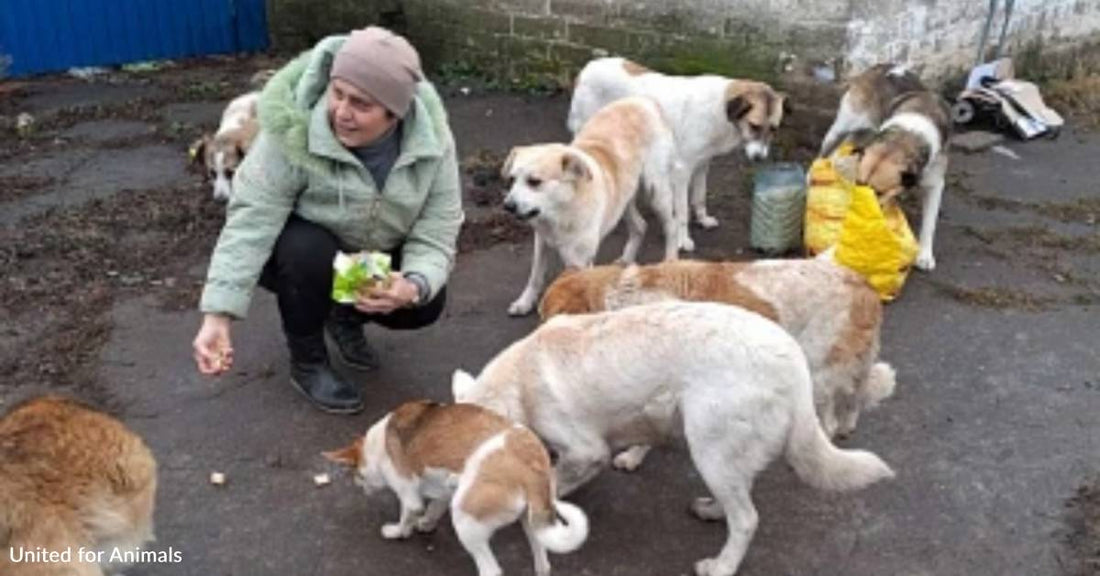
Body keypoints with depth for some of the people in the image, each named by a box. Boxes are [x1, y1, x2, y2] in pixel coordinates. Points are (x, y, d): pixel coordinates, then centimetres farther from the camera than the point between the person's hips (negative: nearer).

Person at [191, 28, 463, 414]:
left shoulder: (431, 140, -24)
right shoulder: (293, 132, -33)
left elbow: (435, 238, -24)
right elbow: (250, 223, -33)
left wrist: (413, 286, -46)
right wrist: (218, 317, -42)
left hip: (376, 256, 3)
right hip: (299, 250, -2)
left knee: (425, 304, -20)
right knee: (309, 252, -35)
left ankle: (346, 316, 14)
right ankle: (307, 363, -8)